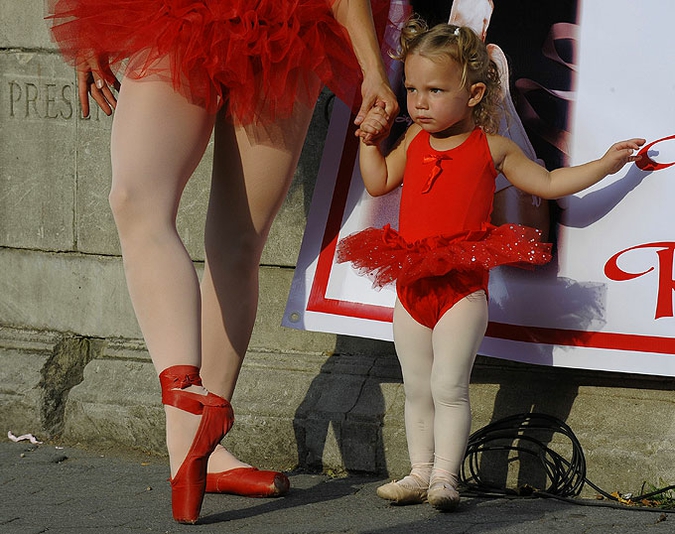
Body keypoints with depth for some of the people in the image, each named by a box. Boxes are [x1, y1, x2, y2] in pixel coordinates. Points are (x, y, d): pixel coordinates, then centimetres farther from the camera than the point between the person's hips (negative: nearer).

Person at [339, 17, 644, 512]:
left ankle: (445, 475, -7)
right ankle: (420, 472, 18)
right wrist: (370, 140, 9)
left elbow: (548, 183, 10)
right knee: (417, 388, 10)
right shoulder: (414, 141, 10)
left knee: (449, 385, -11)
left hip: (463, 287, -5)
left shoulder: (491, 147, 0)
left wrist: (606, 163, 7)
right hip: (411, 286, 5)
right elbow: (379, 183, 21)